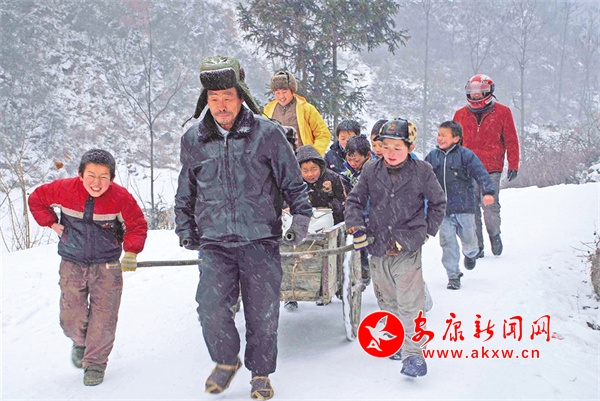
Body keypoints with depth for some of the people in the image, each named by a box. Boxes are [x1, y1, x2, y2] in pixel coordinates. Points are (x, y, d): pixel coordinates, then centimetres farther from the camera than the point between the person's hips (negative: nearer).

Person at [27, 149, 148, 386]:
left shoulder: (120, 197, -15)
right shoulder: (64, 190, -13)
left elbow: (137, 225, -2)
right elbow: (36, 200, 5)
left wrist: (131, 252, -12)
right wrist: (53, 224, -1)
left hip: (106, 266, -1)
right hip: (72, 263, 1)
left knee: (104, 317, -2)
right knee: (71, 318, 2)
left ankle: (95, 363, 16)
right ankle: (81, 342, 36)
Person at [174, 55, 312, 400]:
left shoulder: (268, 133, -2)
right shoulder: (193, 140, 7)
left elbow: (293, 182, 7)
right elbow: (186, 191, 22)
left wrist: (301, 217, -1)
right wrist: (185, 229, 20)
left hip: (261, 241, -1)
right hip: (215, 243, 2)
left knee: (263, 314, 4)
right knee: (211, 306, -14)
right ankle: (226, 360, 15)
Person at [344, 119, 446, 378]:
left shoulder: (422, 171, -3)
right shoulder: (371, 171, 2)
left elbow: (438, 203, 9)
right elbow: (354, 200, 10)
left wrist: (426, 231, 6)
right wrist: (356, 228, -2)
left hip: (407, 249, -3)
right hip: (378, 248, 3)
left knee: (409, 305, -9)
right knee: (387, 302, 15)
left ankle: (413, 353, -3)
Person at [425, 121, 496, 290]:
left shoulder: (465, 155, -7)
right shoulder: (433, 156, 5)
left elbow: (480, 173, -11)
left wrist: (488, 191, -22)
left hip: (464, 207, -2)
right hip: (442, 209, 2)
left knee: (468, 236, 9)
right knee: (447, 241, 1)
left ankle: (470, 253, 46)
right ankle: (453, 275, 12)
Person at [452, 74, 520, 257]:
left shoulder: (502, 112, 4)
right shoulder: (460, 114, 10)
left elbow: (511, 140, 6)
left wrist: (513, 165, 2)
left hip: (492, 169, -2)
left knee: (490, 207, -7)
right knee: (471, 209, 1)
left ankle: (494, 234, 20)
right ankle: (476, 246, 11)